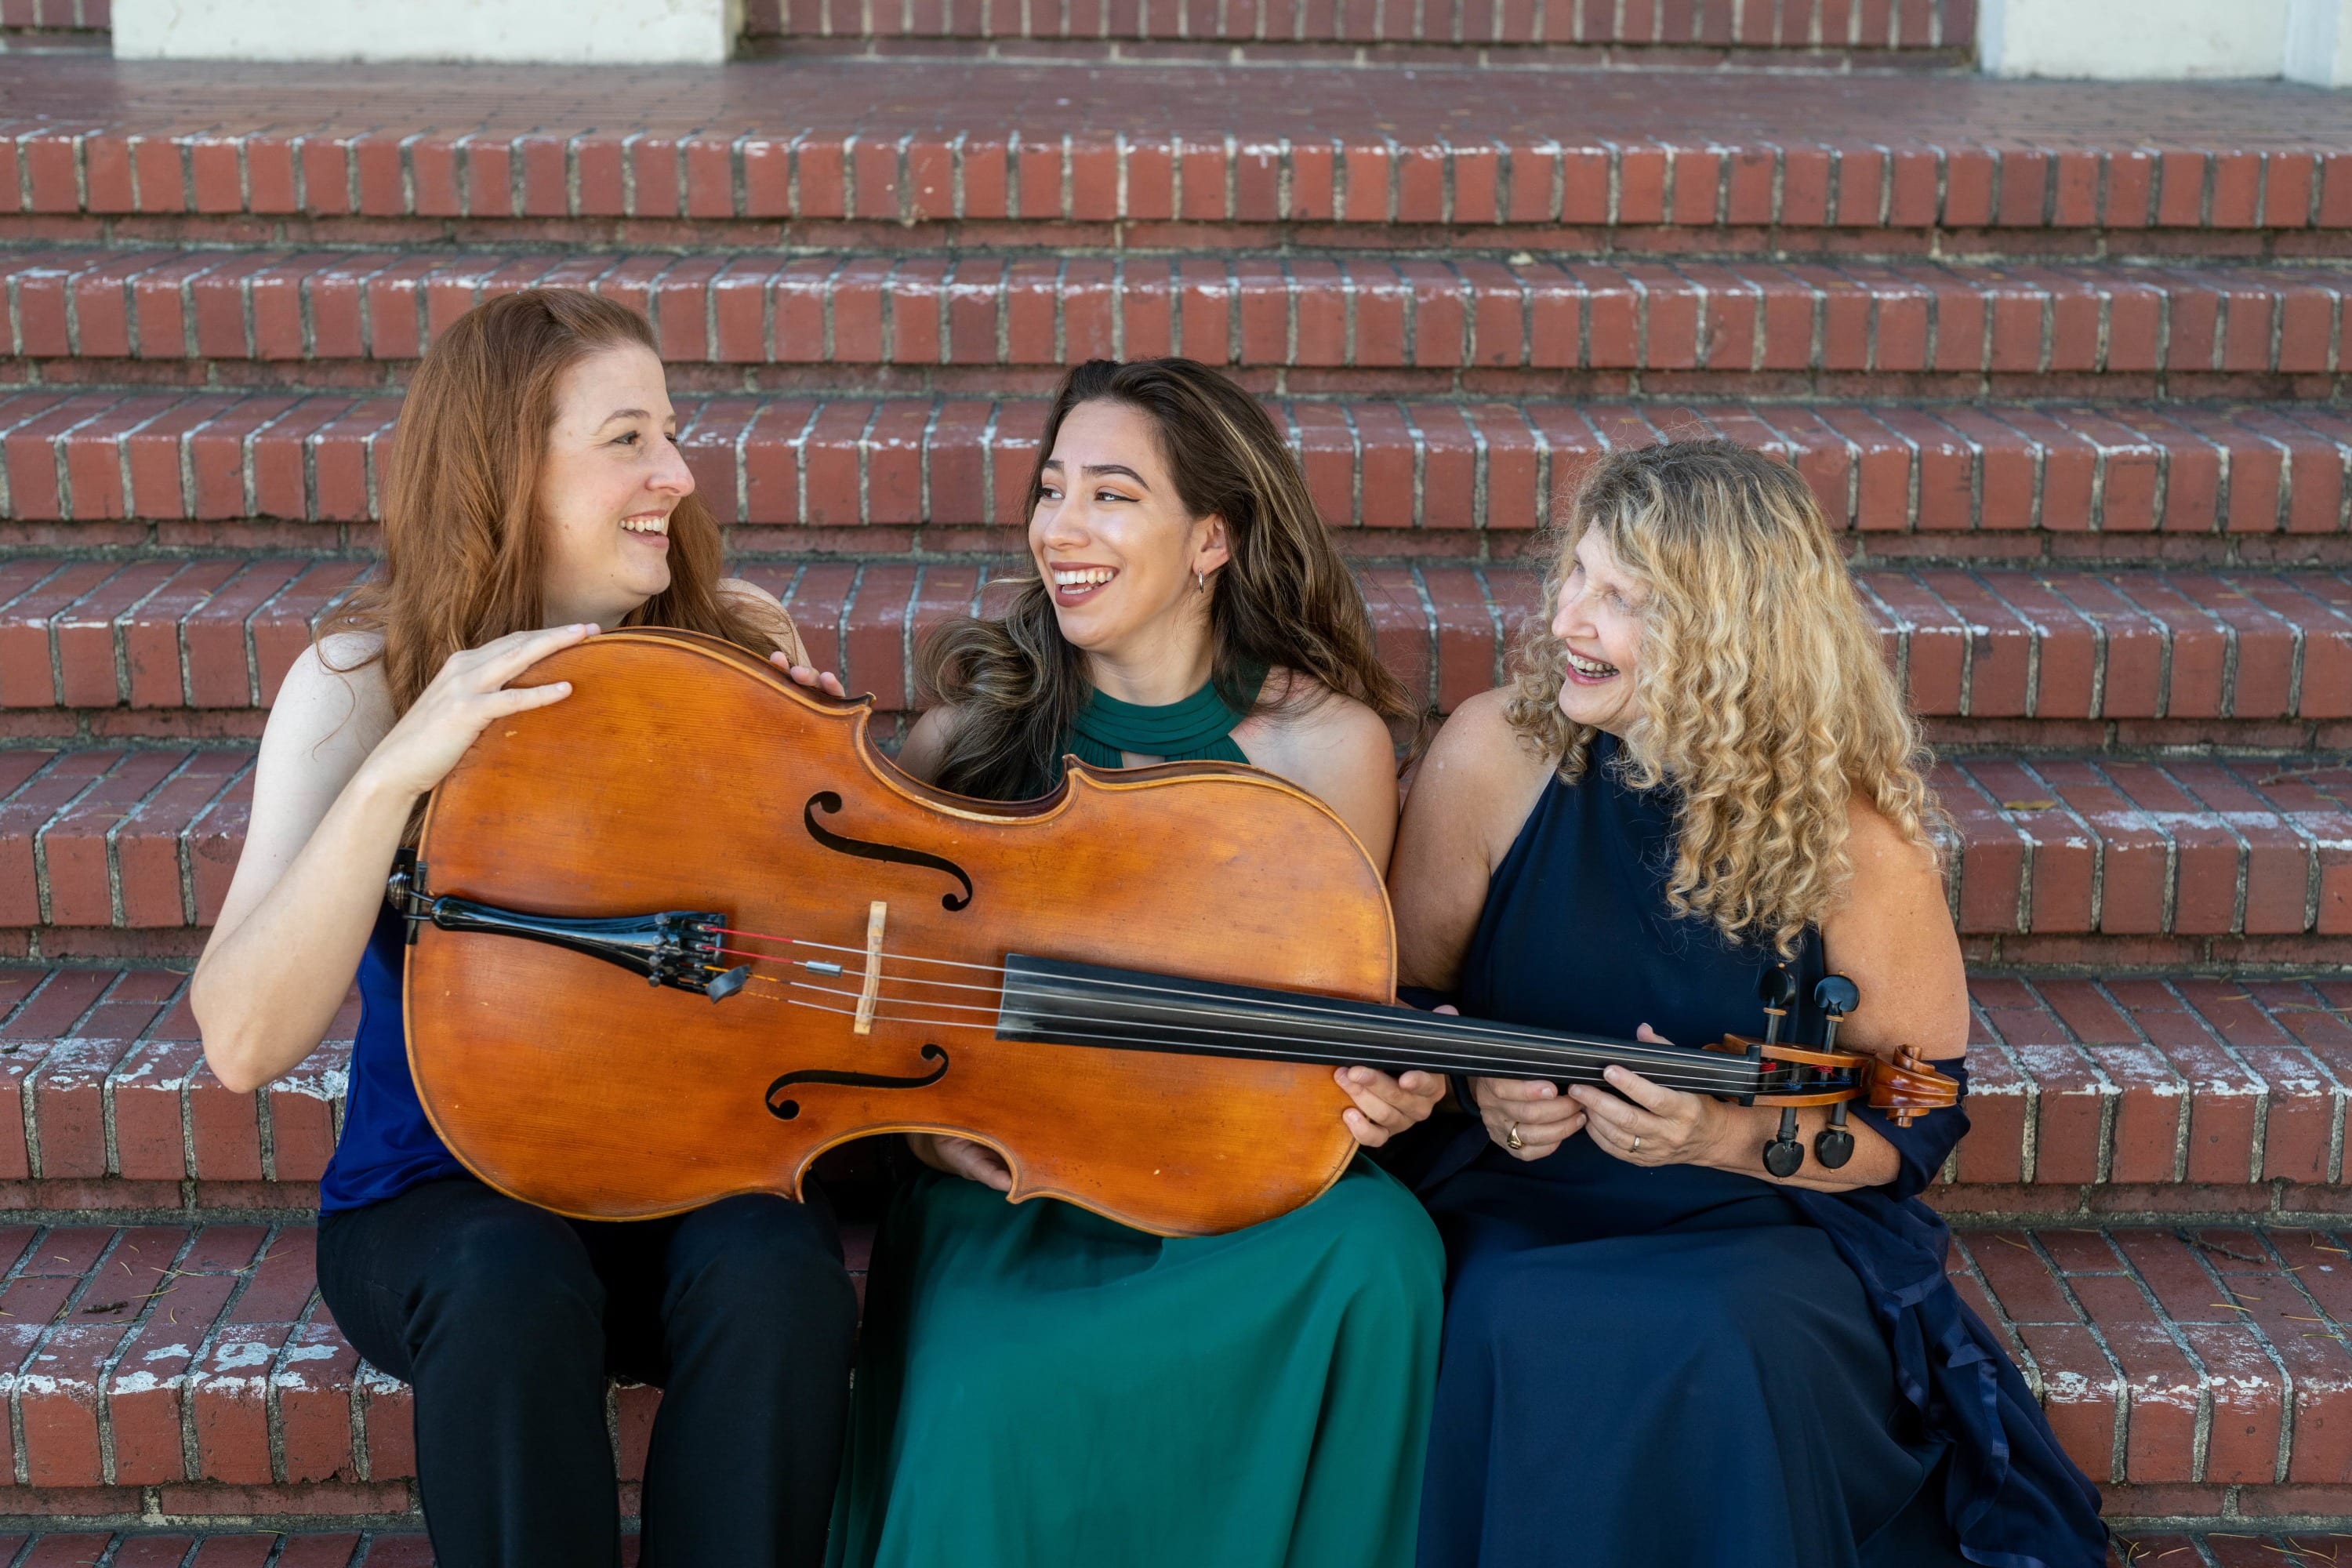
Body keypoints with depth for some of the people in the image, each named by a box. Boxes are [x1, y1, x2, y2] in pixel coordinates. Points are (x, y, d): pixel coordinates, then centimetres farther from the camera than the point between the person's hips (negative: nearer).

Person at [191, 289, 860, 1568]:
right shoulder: (362, 683, -10)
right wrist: (398, 770, -31)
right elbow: (244, 1042, -21)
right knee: (513, 1288, -34)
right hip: (442, 1192, -1)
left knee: (774, 1272, -30)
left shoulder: (737, 649, -4)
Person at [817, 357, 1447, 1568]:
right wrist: (921, 1115, -8)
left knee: (1380, 1251, -32)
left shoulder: (1324, 742, -1)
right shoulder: (981, 714, 3)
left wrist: (1380, 1091, -18)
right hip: (1003, 1185, 0)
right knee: (988, 1401, -32)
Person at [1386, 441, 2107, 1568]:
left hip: (1761, 1230, -1)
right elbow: (1403, 997, 7)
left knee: (1733, 1351, -33)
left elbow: (1919, 1122, -2)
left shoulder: (1853, 833, -10)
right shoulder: (1497, 755, -6)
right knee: (1516, 1340, -31)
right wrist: (1479, 1083, -14)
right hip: (1517, 1216, 1)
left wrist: (1727, 1136, -19)